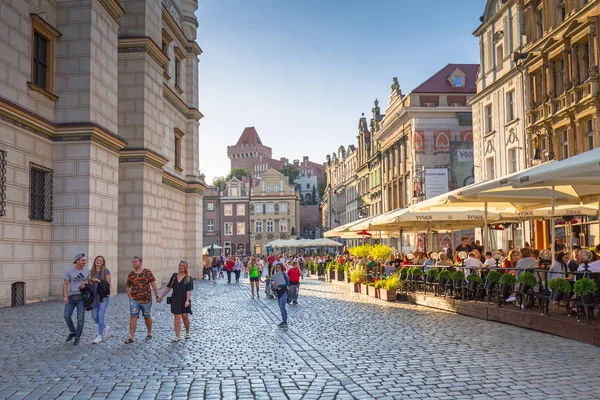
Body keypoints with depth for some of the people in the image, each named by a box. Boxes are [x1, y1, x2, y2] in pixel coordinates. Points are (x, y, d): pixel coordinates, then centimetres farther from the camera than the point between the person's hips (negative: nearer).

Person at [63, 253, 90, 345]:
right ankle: (72, 332, 19)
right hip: (71, 296, 0)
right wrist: (65, 296, -13)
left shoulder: (87, 271, 5)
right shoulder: (69, 271, 1)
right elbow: (65, 284, -2)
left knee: (80, 318, -4)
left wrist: (85, 284, -10)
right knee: (67, 316, -6)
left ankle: (77, 338, 8)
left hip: (81, 297, 0)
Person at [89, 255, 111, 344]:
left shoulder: (106, 271, -3)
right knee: (94, 316, 5)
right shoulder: (92, 272, 10)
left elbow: (109, 284, -5)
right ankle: (105, 327, 33)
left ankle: (99, 336, -6)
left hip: (104, 296, -5)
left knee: (100, 314, -12)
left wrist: (99, 281, -15)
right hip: (95, 296, 5)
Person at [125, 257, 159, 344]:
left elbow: (153, 284, -4)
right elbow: (127, 286, 15)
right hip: (134, 300, 2)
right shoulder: (131, 274, 4)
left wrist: (157, 296, -8)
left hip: (146, 299, -2)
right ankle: (131, 337, -7)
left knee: (147, 317, 12)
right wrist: (130, 297, 2)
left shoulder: (147, 272, -4)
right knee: (133, 317, -8)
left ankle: (149, 333, 32)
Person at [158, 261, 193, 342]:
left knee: (185, 316, 4)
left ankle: (187, 333, 27)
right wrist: (161, 297, 8)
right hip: (175, 300, 2)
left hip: (184, 300, -2)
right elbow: (168, 287, 10)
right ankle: (177, 337, 0)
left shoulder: (188, 278, -3)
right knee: (177, 317, -1)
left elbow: (189, 290, -11)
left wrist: (187, 300, -24)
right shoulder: (174, 276, 7)